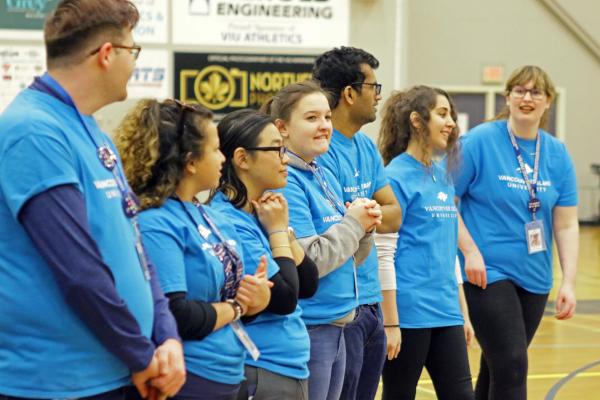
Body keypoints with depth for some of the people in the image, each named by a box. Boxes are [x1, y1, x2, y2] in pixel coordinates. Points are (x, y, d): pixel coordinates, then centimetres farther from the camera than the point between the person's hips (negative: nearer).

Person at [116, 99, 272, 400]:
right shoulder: (156, 225, -17)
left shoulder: (214, 218, 10)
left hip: (228, 375, 9)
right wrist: (237, 307, -8)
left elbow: (231, 284, 15)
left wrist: (260, 297, -7)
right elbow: (175, 317, -23)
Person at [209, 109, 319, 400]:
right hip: (260, 373, -8)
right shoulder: (230, 222, -19)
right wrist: (277, 230, -9)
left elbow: (309, 286, 8)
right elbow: (284, 300, -18)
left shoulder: (263, 213, 7)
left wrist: (282, 229, -2)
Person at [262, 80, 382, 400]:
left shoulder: (326, 178, 12)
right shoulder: (285, 182, -14)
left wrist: (364, 228, -1)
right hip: (306, 328, -9)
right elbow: (306, 262, -21)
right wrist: (352, 223, -11)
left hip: (336, 325, 9)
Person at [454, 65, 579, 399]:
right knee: (512, 367, -12)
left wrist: (569, 283, -1)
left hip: (534, 276, 5)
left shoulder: (558, 154, 5)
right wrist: (470, 251, -13)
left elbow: (567, 225, 6)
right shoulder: (480, 141, -8)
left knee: (500, 367, 15)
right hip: (489, 272, -5)